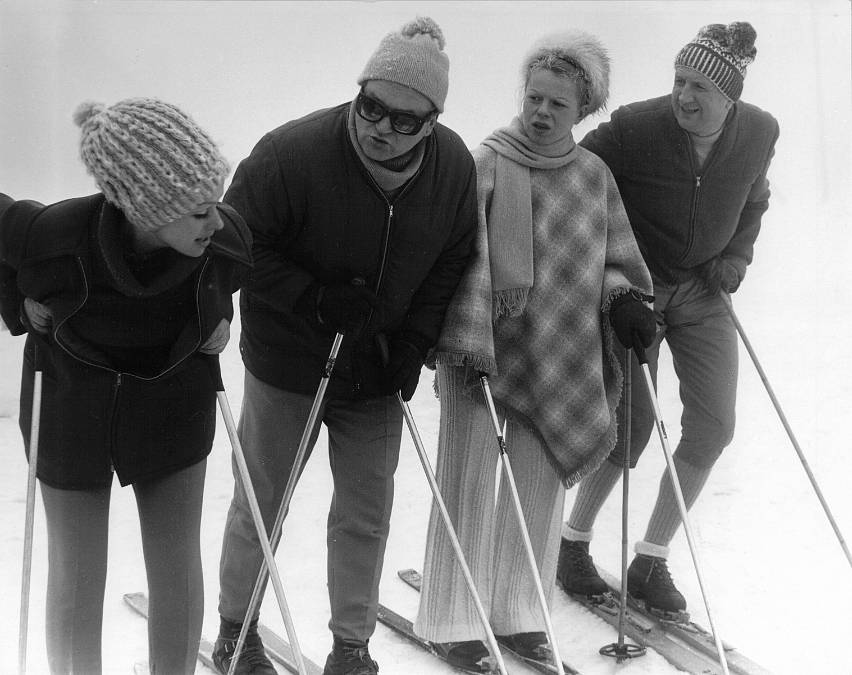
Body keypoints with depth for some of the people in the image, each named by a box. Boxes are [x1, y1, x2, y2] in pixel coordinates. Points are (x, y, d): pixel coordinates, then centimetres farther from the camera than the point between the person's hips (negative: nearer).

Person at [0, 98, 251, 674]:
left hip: (173, 404, 2)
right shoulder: (53, 236, -35)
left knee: (178, 571, 8)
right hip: (72, 404, -2)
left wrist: (217, 319, -7)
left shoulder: (229, 238, -25)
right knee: (77, 578, 8)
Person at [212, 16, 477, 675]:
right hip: (286, 365, -3)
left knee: (367, 513, 7)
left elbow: (451, 265, 3)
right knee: (261, 503, 12)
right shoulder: (293, 151, -24)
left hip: (379, 372, 3)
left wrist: (415, 344, -6)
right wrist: (314, 299, -24)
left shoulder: (454, 166, -10)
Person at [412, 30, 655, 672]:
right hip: (484, 353, -4)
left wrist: (621, 298, -4)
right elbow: (466, 261, -13)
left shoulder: (595, 176, 7)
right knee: (470, 485, 1)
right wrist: (467, 341, -21)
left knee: (540, 487, 10)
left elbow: (613, 261, 16)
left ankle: (517, 614, 24)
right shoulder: (487, 164, -8)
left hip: (561, 363, 5)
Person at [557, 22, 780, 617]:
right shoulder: (636, 127, -22)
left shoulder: (759, 133, -9)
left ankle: (651, 562, 11)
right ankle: (574, 544, 18)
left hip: (703, 292, 4)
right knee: (634, 425, -6)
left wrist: (738, 256, -2)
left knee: (713, 427, -3)